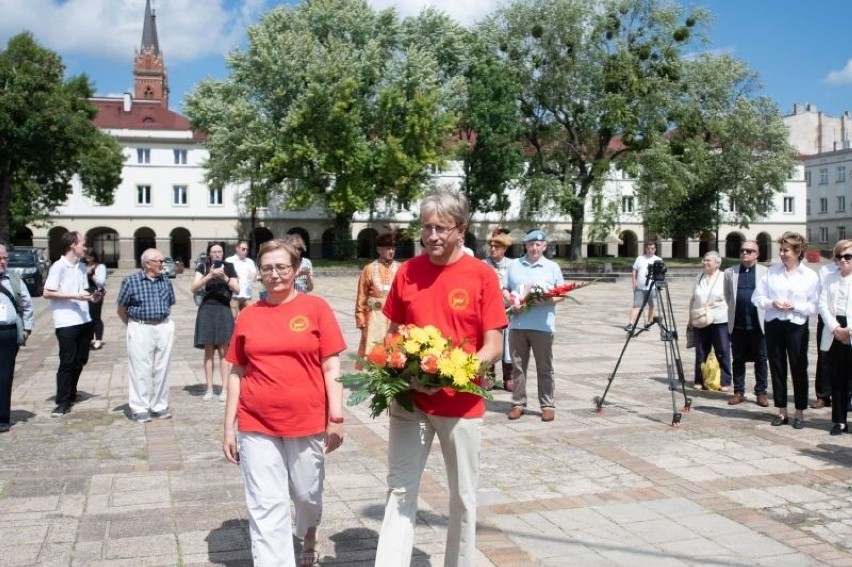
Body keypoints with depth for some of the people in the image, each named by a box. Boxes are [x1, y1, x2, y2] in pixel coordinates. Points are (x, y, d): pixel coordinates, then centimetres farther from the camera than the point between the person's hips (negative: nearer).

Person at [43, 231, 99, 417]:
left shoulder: (81, 266, 12)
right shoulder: (59, 266, -10)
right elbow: (47, 293, -14)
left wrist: (91, 297, 0)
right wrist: (75, 296, -19)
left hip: (84, 320, 7)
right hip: (66, 323, -7)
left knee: (80, 360, 13)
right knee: (67, 362, -3)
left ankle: (71, 394, 29)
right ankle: (63, 402, 4)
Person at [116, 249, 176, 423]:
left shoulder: (166, 282, 7)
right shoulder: (130, 281, -4)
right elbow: (121, 310, 3)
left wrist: (162, 321, 11)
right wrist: (134, 326, 5)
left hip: (165, 328, 4)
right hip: (140, 329, -4)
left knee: (162, 369, 8)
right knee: (140, 370, -1)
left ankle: (159, 406, 19)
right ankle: (139, 408, 7)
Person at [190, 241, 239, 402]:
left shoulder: (228, 267, 5)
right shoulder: (203, 267, 4)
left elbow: (237, 289, 0)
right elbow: (193, 288, -8)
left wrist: (224, 278, -16)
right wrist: (209, 276, -20)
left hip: (223, 310, 0)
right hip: (207, 310, 0)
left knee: (223, 350, -1)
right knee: (208, 351, 3)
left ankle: (224, 388, 1)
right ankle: (209, 389, 8)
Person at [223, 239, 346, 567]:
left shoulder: (315, 307, -3)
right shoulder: (247, 316, 3)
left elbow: (331, 367, -4)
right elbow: (237, 373, 7)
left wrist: (336, 417, -8)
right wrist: (229, 427, 4)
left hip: (308, 421, -1)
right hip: (257, 425, 1)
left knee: (307, 494, 18)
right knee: (265, 506, 1)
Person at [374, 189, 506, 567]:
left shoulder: (482, 276, -8)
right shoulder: (407, 272, 1)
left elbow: (493, 348, -9)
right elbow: (393, 334, 10)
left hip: (462, 404, -2)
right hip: (409, 401, 2)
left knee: (463, 496, 13)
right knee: (400, 491, 5)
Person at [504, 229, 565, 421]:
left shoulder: (552, 267, 7)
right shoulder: (514, 265, 12)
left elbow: (561, 294, 5)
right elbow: (505, 290, 14)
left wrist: (547, 300, -13)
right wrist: (510, 301, -7)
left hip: (542, 325, -2)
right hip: (517, 324, 2)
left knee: (545, 368, 3)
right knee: (518, 367, 7)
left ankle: (548, 405, 10)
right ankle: (518, 403, 15)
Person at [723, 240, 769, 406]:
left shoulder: (765, 272, 0)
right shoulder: (730, 272, 6)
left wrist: (765, 315, 2)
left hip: (758, 323, -2)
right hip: (737, 324, 2)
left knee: (761, 359, 5)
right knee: (738, 359, 7)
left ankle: (761, 392, 14)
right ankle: (739, 392, 15)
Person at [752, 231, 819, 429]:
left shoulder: (810, 276, -1)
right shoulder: (771, 272, 5)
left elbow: (814, 306, -5)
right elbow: (757, 297, 5)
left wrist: (795, 306, -18)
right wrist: (771, 303, -13)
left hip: (797, 326, -3)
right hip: (773, 325, 3)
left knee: (799, 370, 2)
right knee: (777, 369, 8)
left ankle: (800, 412, 15)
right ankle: (782, 411, 19)